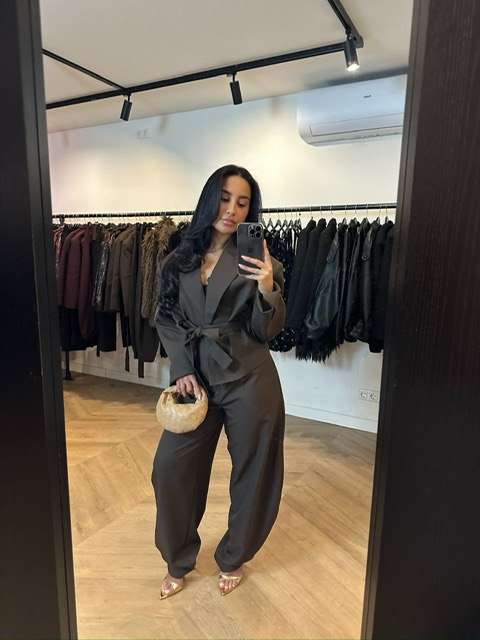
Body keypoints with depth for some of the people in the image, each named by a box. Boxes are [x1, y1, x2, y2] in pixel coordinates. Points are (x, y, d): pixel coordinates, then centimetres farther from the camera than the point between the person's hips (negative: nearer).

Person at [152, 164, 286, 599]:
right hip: (196, 376, 3)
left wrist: (267, 290, -24)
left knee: (252, 470, 10)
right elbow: (167, 319, 8)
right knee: (172, 467, 4)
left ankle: (234, 559, 38)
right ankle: (178, 562, 31)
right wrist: (182, 368, -5)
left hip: (248, 379, -2)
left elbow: (266, 331, -6)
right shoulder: (179, 260, 5)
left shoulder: (256, 260, -2)